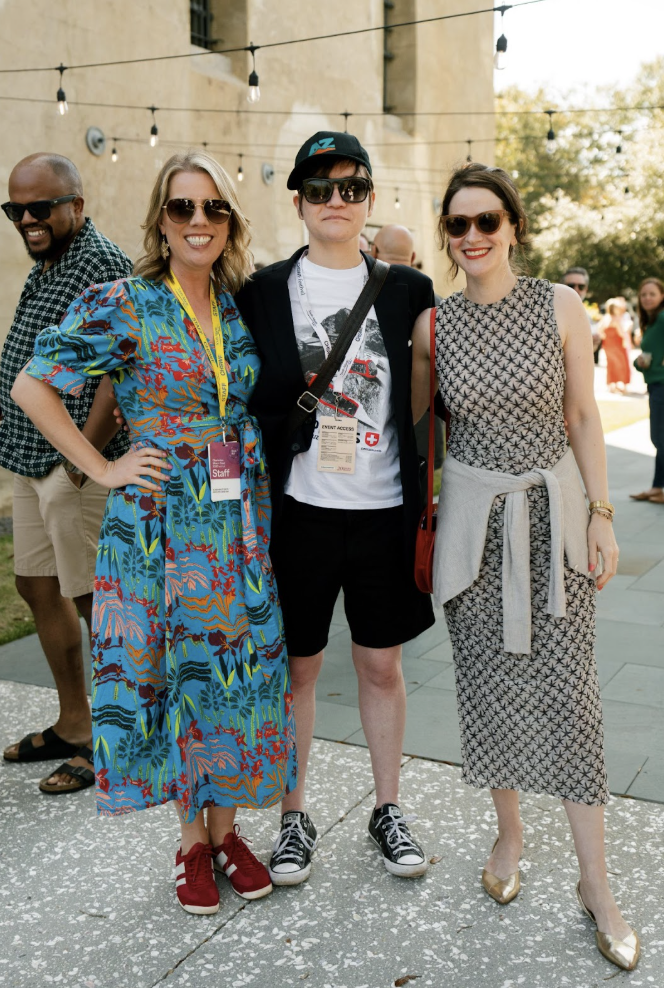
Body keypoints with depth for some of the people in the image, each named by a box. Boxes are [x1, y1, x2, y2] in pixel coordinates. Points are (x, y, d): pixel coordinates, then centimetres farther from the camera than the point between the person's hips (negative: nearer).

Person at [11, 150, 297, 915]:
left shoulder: (243, 307, 7)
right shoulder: (122, 306, -7)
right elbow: (31, 387, -6)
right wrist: (103, 469, -8)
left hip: (241, 523, 4)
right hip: (160, 523, -4)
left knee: (241, 671, 8)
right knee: (174, 673, 5)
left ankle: (226, 826, 27)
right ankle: (191, 839, 24)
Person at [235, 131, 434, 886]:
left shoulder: (406, 289, 3)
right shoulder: (263, 291, 0)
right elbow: (241, 398, 3)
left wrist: (424, 498, 2)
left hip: (384, 511, 1)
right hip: (300, 508, -1)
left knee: (381, 664, 13)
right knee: (297, 665, 10)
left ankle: (387, 809, 31)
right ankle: (294, 816, 28)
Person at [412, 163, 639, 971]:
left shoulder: (559, 306, -3)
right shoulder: (432, 323, -1)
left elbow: (583, 418, 1)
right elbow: (409, 418, 9)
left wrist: (601, 514, -2)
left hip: (553, 509, -1)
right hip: (474, 512, 1)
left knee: (567, 687, -1)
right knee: (488, 681, 8)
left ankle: (594, 880, 12)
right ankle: (509, 835, 31)